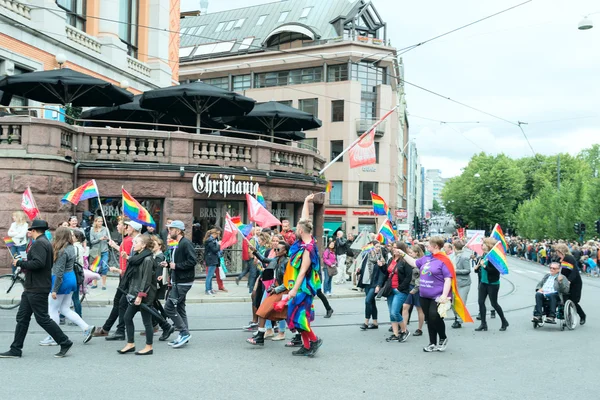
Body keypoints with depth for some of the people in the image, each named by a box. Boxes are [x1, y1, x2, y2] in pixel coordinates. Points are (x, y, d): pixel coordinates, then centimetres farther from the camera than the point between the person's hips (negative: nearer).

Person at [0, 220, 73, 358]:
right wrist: (23, 264, 17)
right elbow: (47, 264, 19)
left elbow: (38, 263, -29)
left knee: (43, 319, -4)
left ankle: (65, 343, 4)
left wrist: (20, 263, -16)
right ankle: (15, 350, 17)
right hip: (32, 288, 11)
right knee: (22, 318, 12)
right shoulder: (45, 243, 16)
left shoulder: (39, 243, -16)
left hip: (37, 290, -11)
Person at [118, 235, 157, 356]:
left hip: (144, 295, -9)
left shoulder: (147, 259, -16)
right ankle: (130, 344, 21)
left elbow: (146, 279, -19)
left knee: (147, 321, 1)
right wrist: (130, 292, 16)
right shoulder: (136, 257, 11)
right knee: (127, 317, 11)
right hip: (135, 293, 9)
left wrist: (140, 295, -21)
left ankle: (149, 347, 12)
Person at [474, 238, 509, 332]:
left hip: (493, 283, -7)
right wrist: (477, 267, -4)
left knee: (494, 303, 3)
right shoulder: (484, 255, 6)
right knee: (480, 301, 4)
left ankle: (504, 322, 23)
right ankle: (483, 324, 12)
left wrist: (484, 266, -27)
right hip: (483, 282, 8)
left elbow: (495, 270, -23)